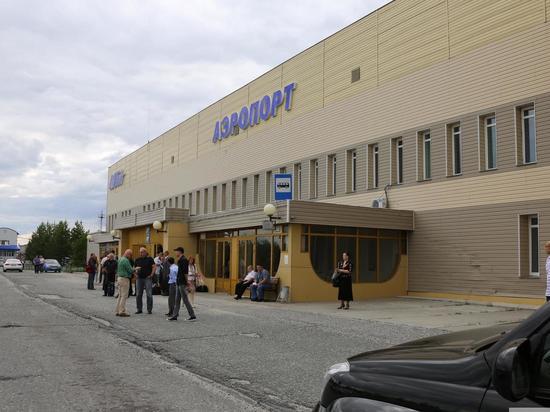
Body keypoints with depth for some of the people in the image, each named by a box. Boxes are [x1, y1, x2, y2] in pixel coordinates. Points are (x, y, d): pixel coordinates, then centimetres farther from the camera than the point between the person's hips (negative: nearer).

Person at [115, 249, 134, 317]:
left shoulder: (120, 259, 15)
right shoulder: (126, 260, -16)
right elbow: (130, 270, -17)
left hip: (119, 278, 10)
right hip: (125, 279, -10)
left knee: (120, 296, 12)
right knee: (124, 296, -6)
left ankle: (118, 311, 13)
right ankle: (122, 311, -6)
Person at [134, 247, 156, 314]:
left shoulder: (149, 259, -1)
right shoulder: (137, 260, 12)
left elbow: (154, 267, -6)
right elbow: (135, 268, 21)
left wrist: (151, 275, -11)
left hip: (147, 278, -4)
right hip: (139, 278, 4)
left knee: (149, 294, -4)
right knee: (138, 294, 4)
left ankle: (149, 309, 3)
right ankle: (139, 309, 13)